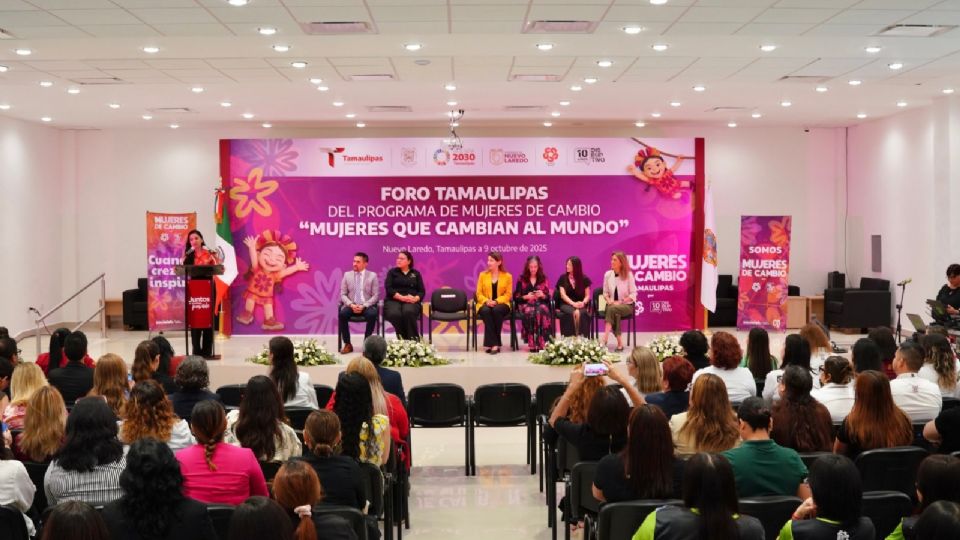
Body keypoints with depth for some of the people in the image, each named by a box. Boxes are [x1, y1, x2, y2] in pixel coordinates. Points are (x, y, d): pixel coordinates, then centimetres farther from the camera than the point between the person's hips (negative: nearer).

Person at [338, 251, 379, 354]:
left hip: (367, 306, -1)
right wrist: (351, 305, -15)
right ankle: (347, 344, -17)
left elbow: (375, 296, -2)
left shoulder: (372, 276, 3)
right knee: (342, 314, -31)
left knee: (372, 314, -36)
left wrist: (364, 306, -17)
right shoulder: (347, 275, 8)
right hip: (351, 306, 2)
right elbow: (343, 294, 5)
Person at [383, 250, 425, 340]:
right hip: (394, 300, 0)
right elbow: (388, 288, -1)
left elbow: (422, 291, 9)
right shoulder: (392, 272, 13)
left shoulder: (416, 274, 16)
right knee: (395, 314, -36)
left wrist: (415, 298, -14)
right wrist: (402, 297, -15)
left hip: (411, 301, 0)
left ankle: (413, 340, -31)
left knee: (408, 312, -37)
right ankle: (403, 339, -24)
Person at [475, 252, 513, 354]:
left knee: (497, 310, -38)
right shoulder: (482, 275, 10)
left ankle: (490, 343, -29)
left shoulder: (507, 276, 5)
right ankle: (494, 343, -38)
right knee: (486, 311, -36)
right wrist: (486, 301, -15)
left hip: (501, 304, -1)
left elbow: (507, 294, -1)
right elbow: (479, 293, 6)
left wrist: (496, 301, -18)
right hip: (485, 304, 1)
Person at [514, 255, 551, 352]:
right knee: (530, 312, -38)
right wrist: (526, 296, -10)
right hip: (526, 304, -1)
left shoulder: (543, 279, 14)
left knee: (541, 311, -37)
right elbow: (516, 297, 8)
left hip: (540, 304, 1)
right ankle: (532, 343, -34)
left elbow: (548, 297, 12)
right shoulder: (522, 279, 10)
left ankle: (541, 342, -35)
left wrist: (542, 295, -10)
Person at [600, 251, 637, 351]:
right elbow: (605, 292, 11)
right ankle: (620, 343, -27)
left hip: (626, 305, -2)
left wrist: (620, 302, -16)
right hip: (612, 305, 2)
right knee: (615, 314, -33)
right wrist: (609, 301, -9)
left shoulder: (628, 275, -7)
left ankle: (604, 338, -38)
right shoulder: (608, 274, 2)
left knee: (612, 309, -35)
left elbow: (633, 294, -5)